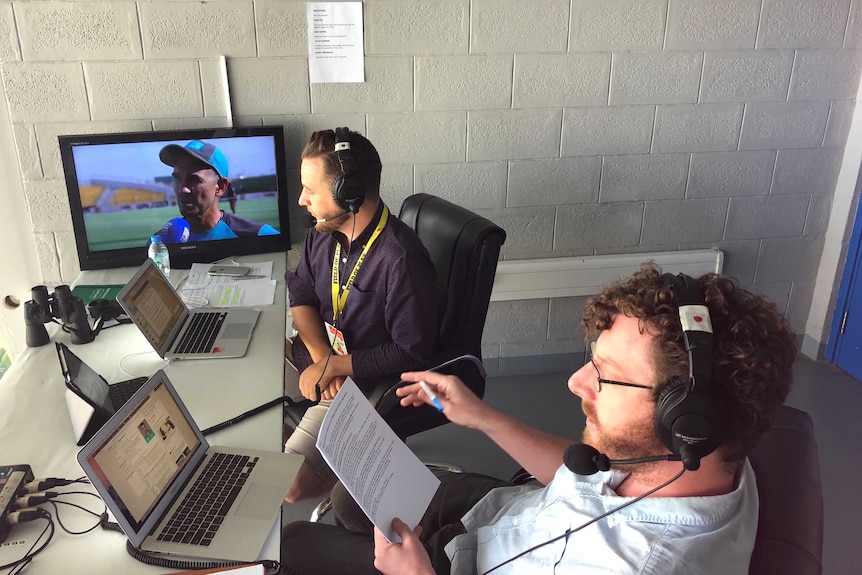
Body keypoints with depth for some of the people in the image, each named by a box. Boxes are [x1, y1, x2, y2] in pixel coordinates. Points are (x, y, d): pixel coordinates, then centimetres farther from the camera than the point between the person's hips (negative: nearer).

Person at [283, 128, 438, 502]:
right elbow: (301, 295, 7)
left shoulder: (401, 259, -27)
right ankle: (292, 434, 20)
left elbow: (412, 353, -23)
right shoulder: (323, 233, -3)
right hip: (313, 355, 8)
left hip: (363, 379, -8)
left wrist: (332, 367, -19)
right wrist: (320, 356, -11)